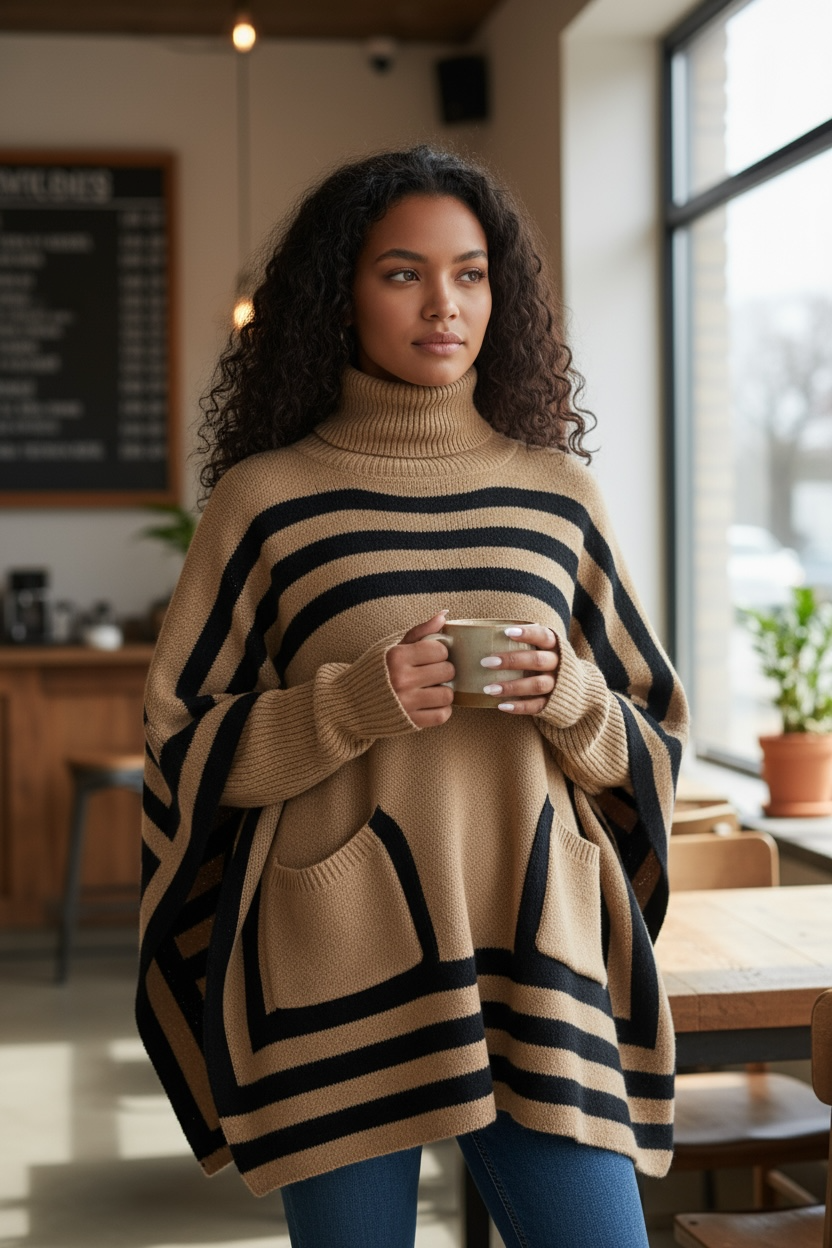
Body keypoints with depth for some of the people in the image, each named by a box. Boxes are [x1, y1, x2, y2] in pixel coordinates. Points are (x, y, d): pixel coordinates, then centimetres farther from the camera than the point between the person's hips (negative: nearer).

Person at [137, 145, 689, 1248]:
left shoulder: (558, 493, 10)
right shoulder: (265, 496, 1)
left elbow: (653, 739, 15)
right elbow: (186, 747, 3)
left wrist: (571, 699, -7)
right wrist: (353, 704, -14)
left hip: (538, 952, 2)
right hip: (338, 969, -2)